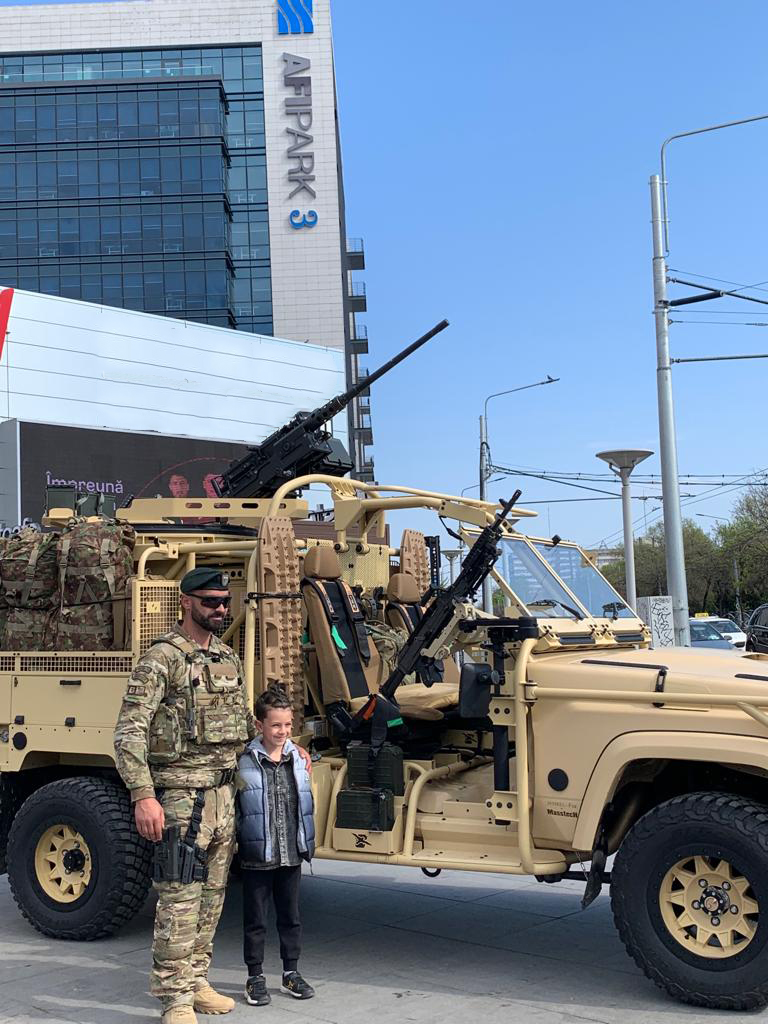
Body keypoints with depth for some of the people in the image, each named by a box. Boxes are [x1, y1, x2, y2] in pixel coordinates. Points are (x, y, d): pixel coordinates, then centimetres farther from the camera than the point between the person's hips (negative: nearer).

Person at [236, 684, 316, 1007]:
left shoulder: (298, 759, 3)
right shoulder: (244, 763, -11)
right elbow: (230, 807, -5)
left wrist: (308, 843, 12)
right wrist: (236, 842, -7)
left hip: (292, 856, 4)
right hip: (257, 857, -4)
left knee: (290, 916, 15)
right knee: (255, 920, 8)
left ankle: (291, 973, 28)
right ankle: (255, 977, 21)